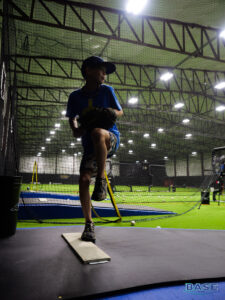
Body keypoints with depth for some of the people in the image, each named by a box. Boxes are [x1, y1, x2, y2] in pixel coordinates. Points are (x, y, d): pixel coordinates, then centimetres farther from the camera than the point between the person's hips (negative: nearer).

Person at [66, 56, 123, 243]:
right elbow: (72, 118, 14)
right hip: (90, 145, 3)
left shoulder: (107, 90, 1)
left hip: (111, 139, -2)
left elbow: (120, 111, 9)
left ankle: (101, 180, -23)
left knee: (97, 132, -37)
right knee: (84, 180, -8)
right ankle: (89, 224, 10)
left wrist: (115, 113, -15)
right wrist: (75, 129, -8)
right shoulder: (75, 97, 3)